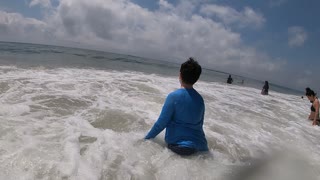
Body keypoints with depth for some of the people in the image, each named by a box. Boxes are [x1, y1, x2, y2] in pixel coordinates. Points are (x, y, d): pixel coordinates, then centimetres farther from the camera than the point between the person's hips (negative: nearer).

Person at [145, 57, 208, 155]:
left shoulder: (173, 96, -13)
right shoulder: (200, 99, 2)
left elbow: (161, 123, -10)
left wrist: (147, 137, 4)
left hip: (177, 145, -5)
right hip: (198, 146, 5)